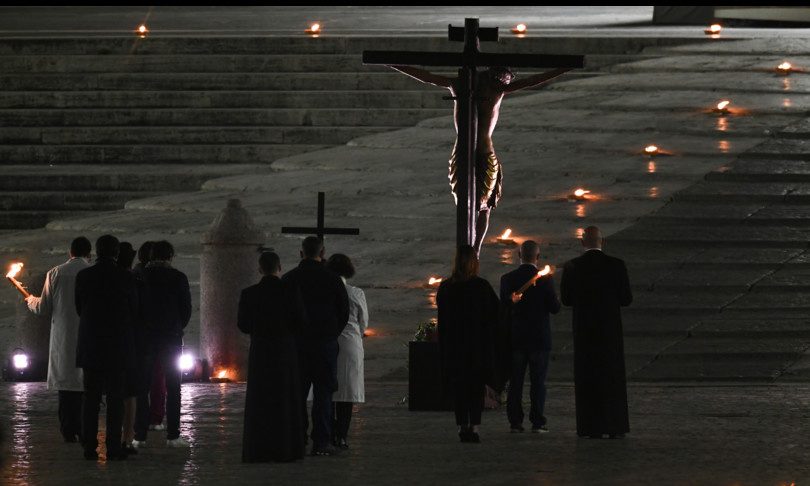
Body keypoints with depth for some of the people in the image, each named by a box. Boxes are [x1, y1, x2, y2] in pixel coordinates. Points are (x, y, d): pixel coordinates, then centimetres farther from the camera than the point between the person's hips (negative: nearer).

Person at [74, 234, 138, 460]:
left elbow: (79, 308, 7)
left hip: (90, 345, 2)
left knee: (91, 396, 7)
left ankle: (89, 446, 4)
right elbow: (133, 310, 2)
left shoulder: (83, 276, -3)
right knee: (115, 396, 2)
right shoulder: (126, 278, -9)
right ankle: (113, 447, -2)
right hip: (118, 345, -2)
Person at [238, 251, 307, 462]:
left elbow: (244, 326, -2)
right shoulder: (291, 291, -8)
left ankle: (259, 451, 5)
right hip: (286, 351, -1)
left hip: (260, 352, 1)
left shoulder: (249, 294, -5)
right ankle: (285, 450, 7)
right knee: (286, 401, 7)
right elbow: (300, 322, -7)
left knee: (259, 401, 7)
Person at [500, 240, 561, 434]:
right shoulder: (545, 278, -9)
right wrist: (554, 299, 12)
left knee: (515, 381, 7)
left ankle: (515, 421, 6)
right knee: (538, 381, 2)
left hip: (515, 338, 2)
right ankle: (537, 422, 0)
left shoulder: (507, 279, -1)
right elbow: (554, 308, -7)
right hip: (540, 338, -2)